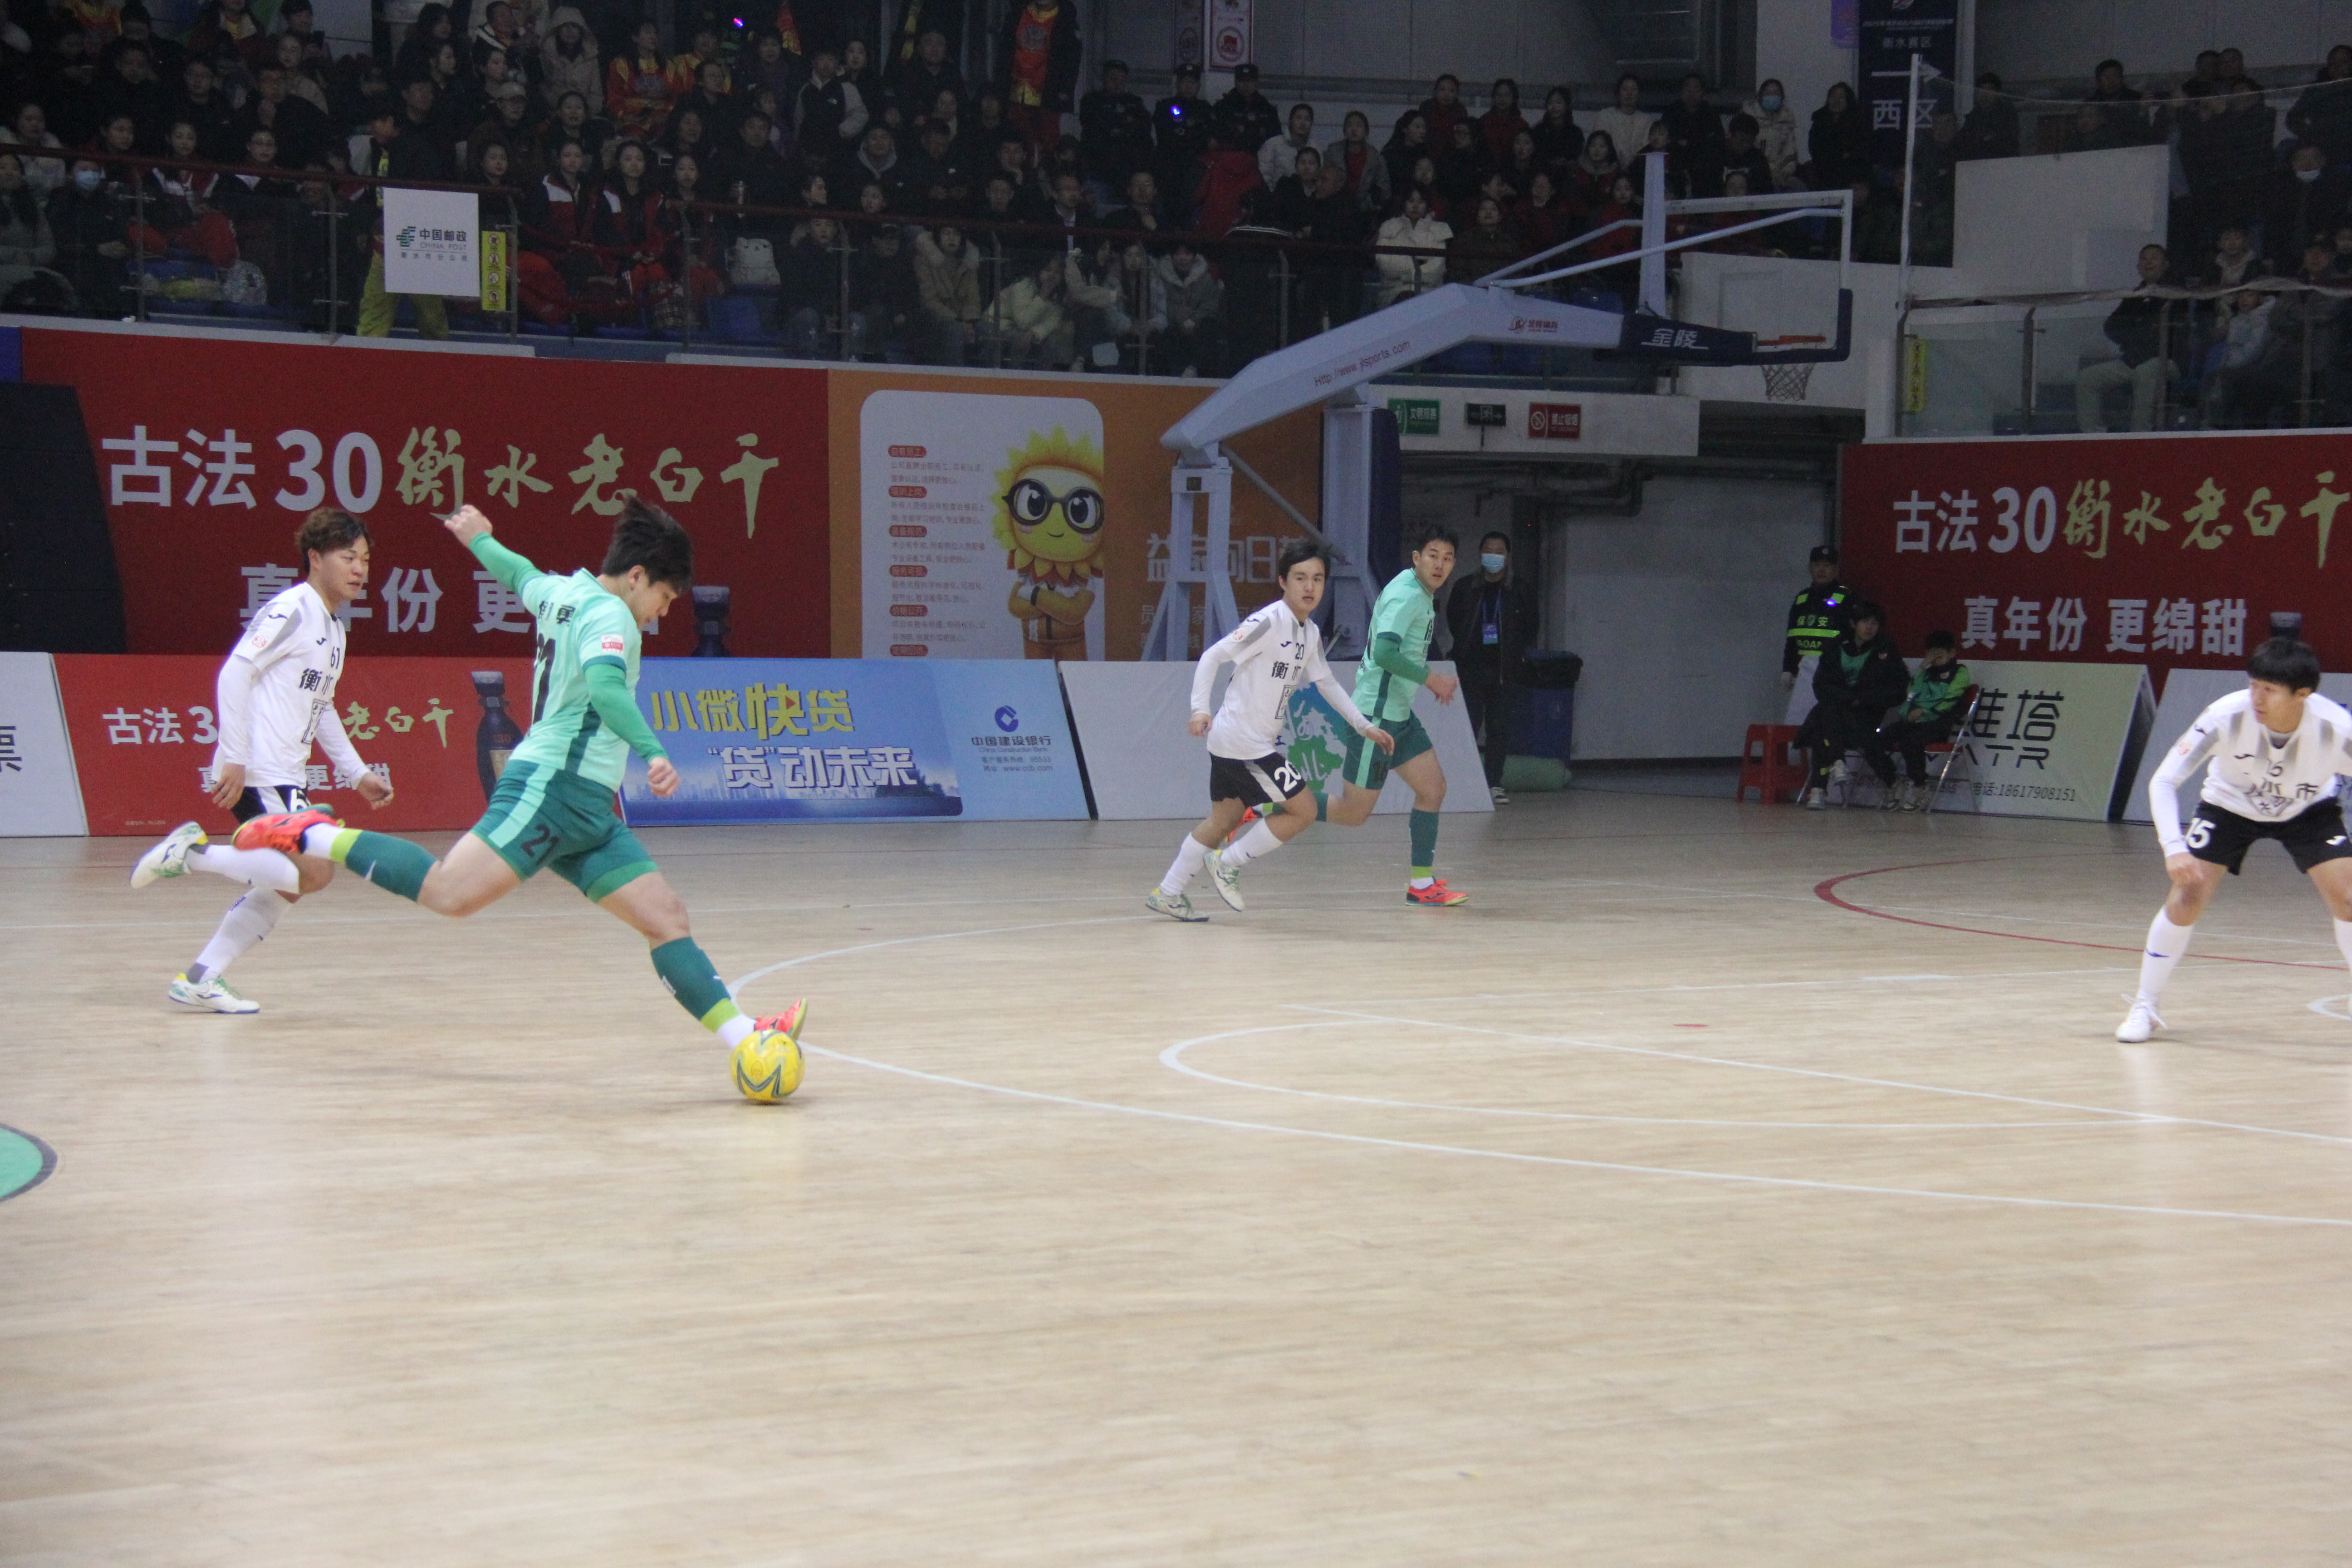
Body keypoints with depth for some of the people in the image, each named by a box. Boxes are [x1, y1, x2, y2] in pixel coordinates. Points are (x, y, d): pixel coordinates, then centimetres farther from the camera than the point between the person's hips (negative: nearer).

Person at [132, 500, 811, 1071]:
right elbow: (604, 685, -28)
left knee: (667, 917, 1)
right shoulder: (608, 613, -8)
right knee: (447, 893, -22)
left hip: (586, 813, 10)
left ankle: (742, 1038, -5)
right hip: (550, 789, -10)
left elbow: (521, 576, 41)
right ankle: (303, 835, -12)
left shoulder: (562, 592, 19)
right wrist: (653, 752, -38)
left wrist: (480, 540, 62)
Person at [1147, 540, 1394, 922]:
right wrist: (1201, 709, -28)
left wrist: (1365, 726, 23)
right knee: (1304, 809, -5)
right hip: (1243, 743, -9)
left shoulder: (1311, 633, 10)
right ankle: (1227, 864, 4)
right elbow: (1213, 657, -18)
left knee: (1222, 822, 17)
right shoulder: (1268, 622, -17)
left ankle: (1167, 894, 24)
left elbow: (1326, 683, 24)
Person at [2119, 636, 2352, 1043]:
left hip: (2308, 810, 0)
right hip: (2230, 805, 0)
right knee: (2187, 896, -13)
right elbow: (2163, 780, -30)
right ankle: (2144, 1008, 4)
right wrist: (2174, 849, -44)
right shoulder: (2226, 716, -36)